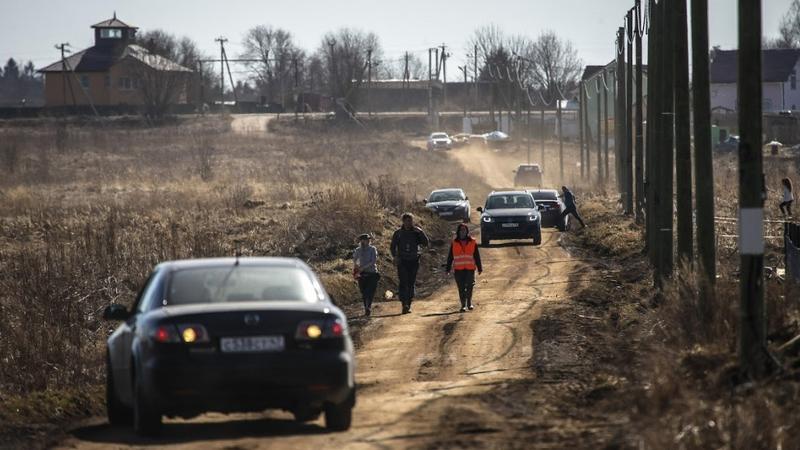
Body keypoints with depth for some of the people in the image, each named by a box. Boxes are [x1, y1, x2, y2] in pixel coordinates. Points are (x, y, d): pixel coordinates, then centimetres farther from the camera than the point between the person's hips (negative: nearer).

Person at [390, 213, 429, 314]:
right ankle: (404, 304, -22)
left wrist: (420, 232, -11)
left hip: (414, 261, 1)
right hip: (402, 261, -1)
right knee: (403, 283, -14)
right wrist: (395, 256, -8)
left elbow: (425, 243, -2)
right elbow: (392, 247, 9)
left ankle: (408, 305, 11)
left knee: (411, 284, 4)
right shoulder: (398, 233, 6)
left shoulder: (416, 233, 6)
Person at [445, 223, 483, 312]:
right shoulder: (454, 243, 6)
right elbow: (450, 257, 9)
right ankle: (463, 305, 3)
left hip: (470, 268, 0)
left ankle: (469, 303, 19)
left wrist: (479, 268, 7)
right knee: (461, 287, -2)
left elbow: (477, 256, 9)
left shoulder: (472, 242, 5)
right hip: (458, 269, 0)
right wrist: (448, 269, 7)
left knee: (469, 286, 0)